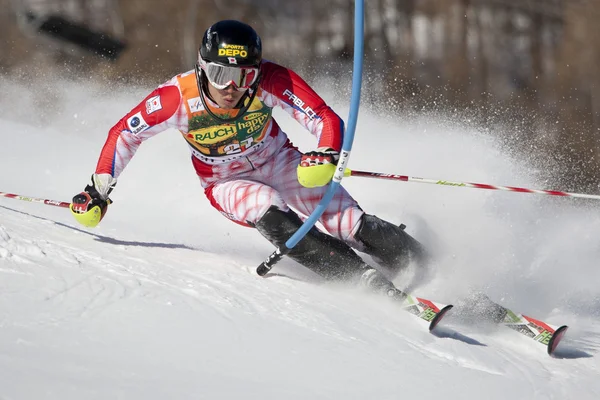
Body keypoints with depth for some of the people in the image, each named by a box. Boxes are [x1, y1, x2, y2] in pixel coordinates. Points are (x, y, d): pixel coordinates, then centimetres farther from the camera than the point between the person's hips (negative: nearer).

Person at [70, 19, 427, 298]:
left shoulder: (270, 80, -29)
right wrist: (98, 191, -13)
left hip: (281, 164, 0)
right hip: (228, 185, 0)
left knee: (348, 221, -18)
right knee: (272, 216, -32)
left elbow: (326, 119, -30)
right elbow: (124, 134, -12)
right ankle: (368, 281, -31)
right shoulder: (178, 97, -27)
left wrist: (326, 155, -50)